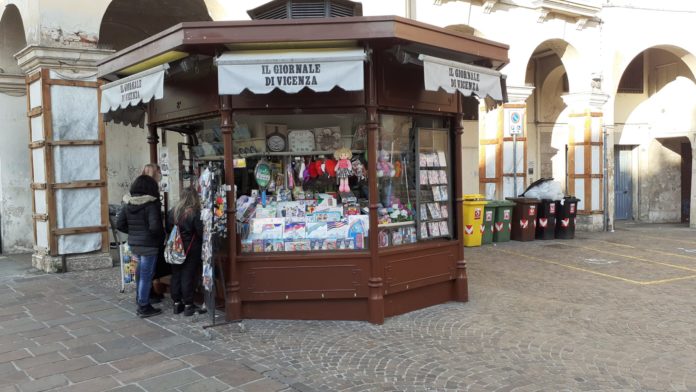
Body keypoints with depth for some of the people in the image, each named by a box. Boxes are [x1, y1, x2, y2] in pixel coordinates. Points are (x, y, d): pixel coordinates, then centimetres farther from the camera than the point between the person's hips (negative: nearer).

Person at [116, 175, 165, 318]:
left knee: (141, 275, 19)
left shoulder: (128, 204, 5)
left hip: (133, 244, 7)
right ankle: (144, 308, 9)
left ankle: (142, 304, 29)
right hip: (148, 245, -7)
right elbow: (155, 226, -25)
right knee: (146, 277, 2)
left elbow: (119, 224, 5)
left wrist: (133, 232, 12)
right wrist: (161, 236, -6)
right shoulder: (151, 204, -17)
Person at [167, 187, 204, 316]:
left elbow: (168, 229, 9)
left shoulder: (173, 211, 1)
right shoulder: (195, 213, -15)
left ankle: (176, 303, 21)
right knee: (188, 276, 2)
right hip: (191, 250, -5)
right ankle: (188, 305, 7)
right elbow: (201, 232, -14)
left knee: (175, 275, 13)